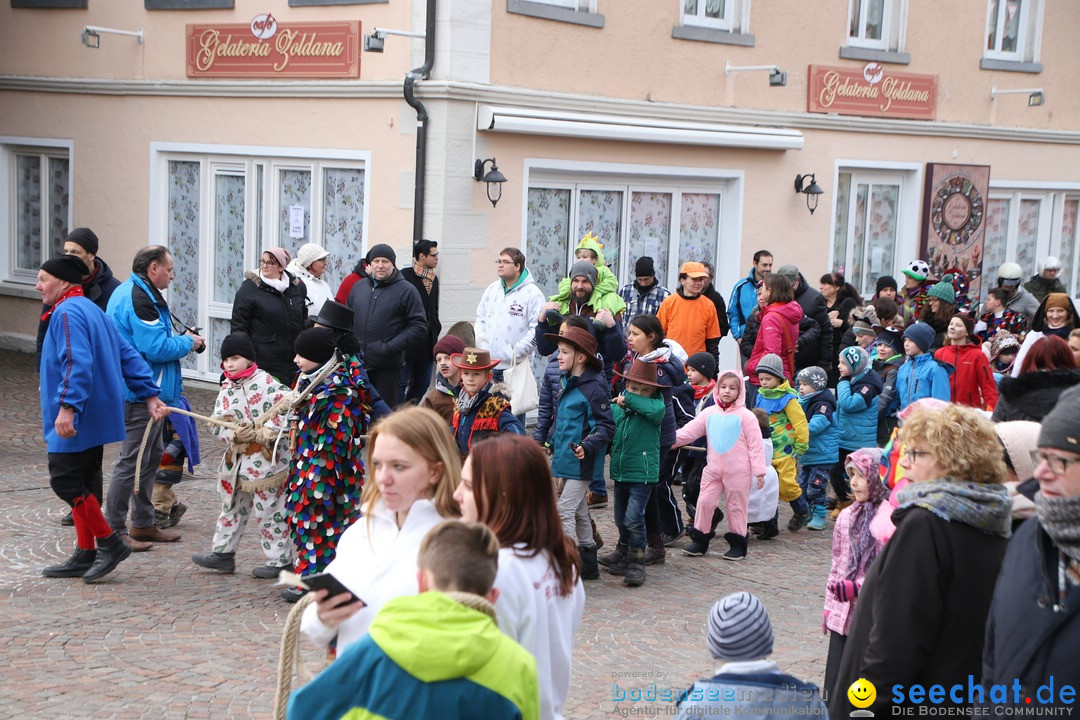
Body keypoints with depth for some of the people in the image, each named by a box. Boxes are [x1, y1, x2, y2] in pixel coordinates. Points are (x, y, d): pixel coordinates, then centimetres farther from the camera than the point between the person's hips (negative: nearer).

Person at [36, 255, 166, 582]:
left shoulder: (67, 313, -14)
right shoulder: (91, 310, 17)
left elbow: (78, 363, -28)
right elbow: (128, 356, 16)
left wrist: (67, 407, -33)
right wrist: (150, 395, 14)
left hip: (75, 419, -10)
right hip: (94, 417, 10)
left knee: (65, 480, -5)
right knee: (79, 482, 14)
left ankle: (110, 543, 0)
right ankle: (85, 555, 19)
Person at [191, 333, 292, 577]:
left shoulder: (265, 382, -11)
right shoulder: (227, 388, 9)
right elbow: (216, 422, 5)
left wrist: (266, 432, -19)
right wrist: (234, 433, -14)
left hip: (266, 458, -7)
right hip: (236, 458, 7)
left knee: (267, 510, 0)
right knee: (232, 506, 17)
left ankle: (279, 560, 11)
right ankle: (222, 552, 30)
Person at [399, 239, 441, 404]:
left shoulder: (434, 279, 14)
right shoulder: (405, 276, -9)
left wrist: (435, 330, 12)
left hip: (427, 342, 7)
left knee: (422, 383, 11)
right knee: (401, 382, -4)